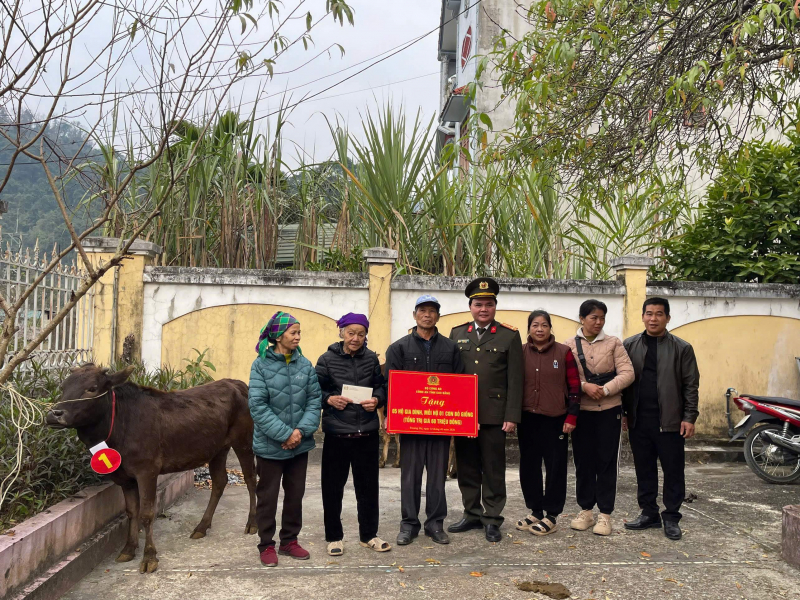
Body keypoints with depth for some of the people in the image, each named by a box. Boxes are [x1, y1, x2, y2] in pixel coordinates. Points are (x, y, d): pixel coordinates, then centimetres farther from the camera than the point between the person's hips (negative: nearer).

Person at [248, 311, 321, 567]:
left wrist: (302, 430, -16)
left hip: (300, 445, 4)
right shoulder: (261, 365, -10)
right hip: (270, 446, -3)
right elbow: (258, 406, -15)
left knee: (295, 495, 15)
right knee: (267, 497, 9)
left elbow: (314, 400, -2)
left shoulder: (305, 364, 0)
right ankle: (266, 545, 24)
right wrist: (285, 434, -20)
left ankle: (290, 540, 30)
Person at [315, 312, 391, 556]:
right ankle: (334, 537, 23)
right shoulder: (327, 360, -2)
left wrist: (377, 400, -9)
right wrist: (329, 399, -16)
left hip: (367, 433, 2)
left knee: (368, 486, 11)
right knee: (333, 487, 7)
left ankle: (369, 535, 28)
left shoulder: (371, 358, 5)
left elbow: (382, 387, 11)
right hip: (336, 433, -2)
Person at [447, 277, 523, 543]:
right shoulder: (457, 334, 9)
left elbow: (515, 380, -2)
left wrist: (512, 416, -8)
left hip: (493, 416, -3)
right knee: (467, 468, 11)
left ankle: (492, 519, 16)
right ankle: (472, 514, 25)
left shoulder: (509, 336, 1)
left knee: (493, 470, 5)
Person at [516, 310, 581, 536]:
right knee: (529, 466, 9)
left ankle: (551, 516, 14)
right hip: (527, 418, 3)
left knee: (555, 467, 3)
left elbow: (574, 386, -2)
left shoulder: (564, 352, -3)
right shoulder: (520, 352, 2)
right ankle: (535, 511, 24)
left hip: (555, 419, -3)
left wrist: (571, 417, -7)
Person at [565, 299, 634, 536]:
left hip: (609, 410, -1)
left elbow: (627, 374, -6)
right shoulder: (569, 345, 2)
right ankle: (586, 510, 21)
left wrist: (605, 390, -18)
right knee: (583, 461, 7)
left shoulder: (613, 343, 1)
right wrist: (584, 386, -20)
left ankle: (605, 514, 12)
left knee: (607, 462, 3)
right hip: (581, 411, 1)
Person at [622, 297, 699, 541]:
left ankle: (671, 518, 17)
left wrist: (689, 417, -6)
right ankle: (649, 513, 23)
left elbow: (691, 385, 0)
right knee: (644, 469, 11)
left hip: (670, 421, -2)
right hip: (638, 420, 2)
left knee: (673, 471, 4)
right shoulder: (630, 346, 7)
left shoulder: (681, 348, 1)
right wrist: (623, 413, 5)